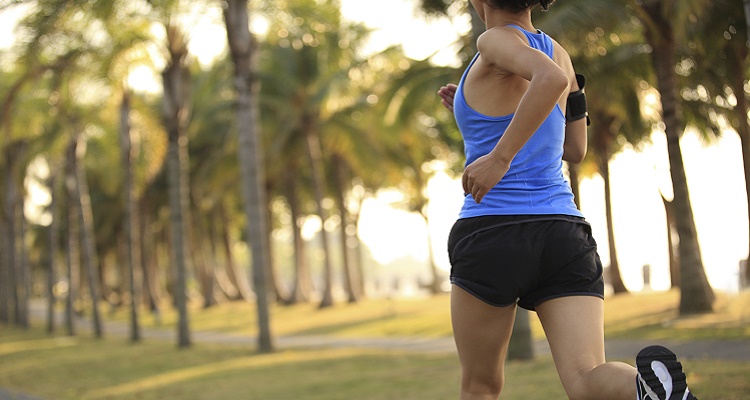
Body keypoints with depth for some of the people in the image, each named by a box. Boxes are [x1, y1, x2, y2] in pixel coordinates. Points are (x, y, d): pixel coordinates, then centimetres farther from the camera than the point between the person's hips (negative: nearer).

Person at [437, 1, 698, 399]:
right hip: (564, 236, 5)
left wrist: (499, 156, -24)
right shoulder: (558, 52, 16)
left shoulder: (497, 41, -4)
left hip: (492, 237, -5)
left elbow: (552, 79, -27)